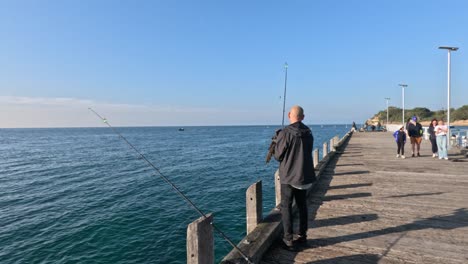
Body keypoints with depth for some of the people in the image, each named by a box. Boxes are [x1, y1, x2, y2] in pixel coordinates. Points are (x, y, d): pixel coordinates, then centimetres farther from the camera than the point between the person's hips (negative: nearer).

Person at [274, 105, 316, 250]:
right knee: (302, 205, 18)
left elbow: (278, 156, -11)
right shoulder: (308, 133, 2)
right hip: (304, 175, 6)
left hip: (288, 176, -6)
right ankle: (302, 235, 29)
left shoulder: (285, 133, -18)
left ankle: (289, 239, 7)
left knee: (286, 207, 5)